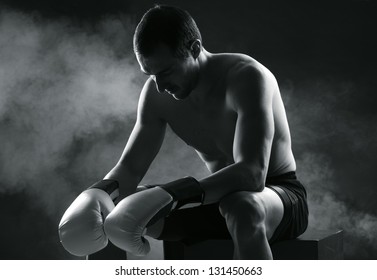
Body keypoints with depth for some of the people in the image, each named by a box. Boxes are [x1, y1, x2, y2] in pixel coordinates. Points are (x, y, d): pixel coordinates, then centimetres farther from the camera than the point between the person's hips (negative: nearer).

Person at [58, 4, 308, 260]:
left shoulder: (246, 77, -24)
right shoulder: (157, 93, -5)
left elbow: (253, 174, -37)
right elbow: (129, 169, -1)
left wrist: (169, 197, -47)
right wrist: (95, 196, -25)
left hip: (282, 195, -5)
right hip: (219, 201, 6)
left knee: (241, 207, -42)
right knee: (115, 208, -9)